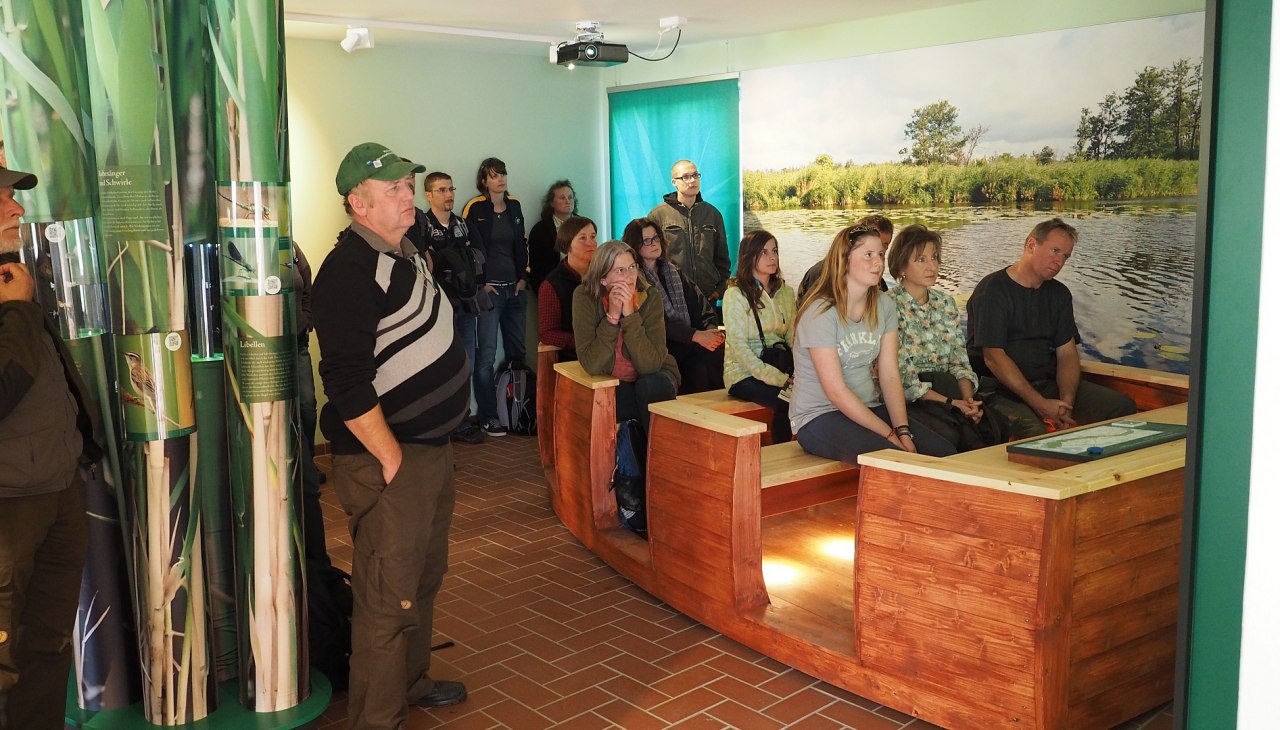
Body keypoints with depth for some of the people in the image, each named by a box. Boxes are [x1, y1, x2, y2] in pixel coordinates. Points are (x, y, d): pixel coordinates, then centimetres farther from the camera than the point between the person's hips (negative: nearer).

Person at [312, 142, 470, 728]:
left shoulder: (406, 254, 12)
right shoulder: (349, 271, -19)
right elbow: (346, 383, -25)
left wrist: (433, 447, 17)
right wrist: (392, 459, -20)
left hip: (433, 448, 10)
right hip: (388, 460, -10)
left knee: (425, 577, 22)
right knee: (389, 597, 0)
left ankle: (411, 681, 40)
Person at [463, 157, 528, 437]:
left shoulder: (514, 206, 11)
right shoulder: (475, 208, -6)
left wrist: (523, 276, 8)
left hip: (514, 288, 6)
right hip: (489, 289, -6)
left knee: (517, 350, 9)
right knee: (486, 353, -6)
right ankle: (487, 416, 2)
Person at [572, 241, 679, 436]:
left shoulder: (649, 299, -16)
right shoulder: (584, 297, -15)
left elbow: (650, 365, -26)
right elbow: (591, 365, -23)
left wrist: (630, 314, -31)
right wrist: (612, 315, -30)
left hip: (654, 379, 1)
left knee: (647, 387, -32)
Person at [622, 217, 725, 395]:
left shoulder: (674, 272, 22)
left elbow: (700, 303, 13)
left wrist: (711, 329, -9)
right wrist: (694, 335, -20)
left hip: (687, 342, 6)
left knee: (721, 349, -26)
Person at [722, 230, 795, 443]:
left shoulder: (786, 292, 13)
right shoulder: (736, 294, -5)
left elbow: (793, 338, 11)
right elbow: (738, 346, -11)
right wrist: (777, 378, -18)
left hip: (779, 367, 5)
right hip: (744, 373, -5)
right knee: (789, 400, -31)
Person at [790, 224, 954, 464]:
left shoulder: (884, 305, 5)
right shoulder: (821, 312, -16)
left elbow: (890, 377, -1)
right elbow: (836, 391, -19)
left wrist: (903, 432, -14)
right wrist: (890, 435, -19)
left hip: (869, 408, 7)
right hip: (819, 416, -7)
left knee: (945, 453, -12)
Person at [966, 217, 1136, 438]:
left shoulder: (1059, 294, 15)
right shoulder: (992, 290, -8)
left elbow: (1067, 353, 9)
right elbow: (993, 357, -16)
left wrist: (1066, 403, -10)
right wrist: (1040, 404, -21)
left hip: (1049, 383, 7)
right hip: (1002, 390, -7)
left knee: (1123, 406, -8)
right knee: (1033, 429, -37)